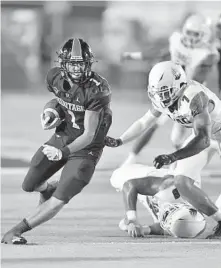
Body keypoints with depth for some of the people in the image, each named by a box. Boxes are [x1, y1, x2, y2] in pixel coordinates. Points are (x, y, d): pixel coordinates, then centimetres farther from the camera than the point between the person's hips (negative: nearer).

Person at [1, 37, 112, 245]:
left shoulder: (96, 89, -29)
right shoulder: (55, 77, -11)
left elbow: (89, 135, -27)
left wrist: (63, 152, -41)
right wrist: (51, 113, -7)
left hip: (86, 148, -6)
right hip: (62, 136, 6)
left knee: (59, 201, -16)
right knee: (29, 186, 14)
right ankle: (48, 189, 48)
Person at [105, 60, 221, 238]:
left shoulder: (194, 96, -38)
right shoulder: (162, 98, -14)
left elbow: (203, 139, -43)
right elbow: (144, 122, 6)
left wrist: (172, 157, -52)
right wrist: (118, 142, 0)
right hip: (201, 134, 7)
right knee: (182, 182, -7)